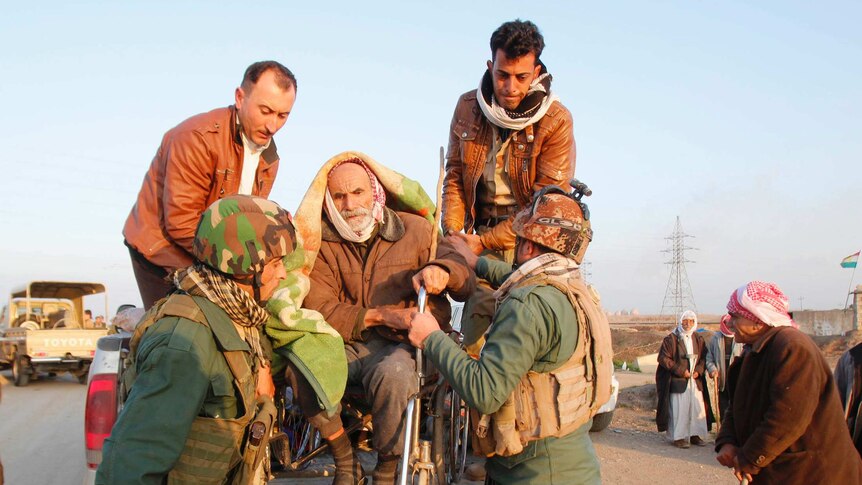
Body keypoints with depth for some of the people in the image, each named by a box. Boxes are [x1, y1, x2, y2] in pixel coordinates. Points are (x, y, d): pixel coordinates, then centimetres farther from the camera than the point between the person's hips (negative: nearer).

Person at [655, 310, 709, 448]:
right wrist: (680, 371, -12)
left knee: (697, 407, 4)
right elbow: (663, 358, -9)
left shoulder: (698, 339, 10)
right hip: (677, 380, -5)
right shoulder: (671, 339, -6)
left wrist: (698, 370, -5)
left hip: (695, 380, 5)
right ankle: (678, 437, 3)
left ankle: (695, 435, 15)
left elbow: (704, 357, 13)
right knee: (678, 408, -5)